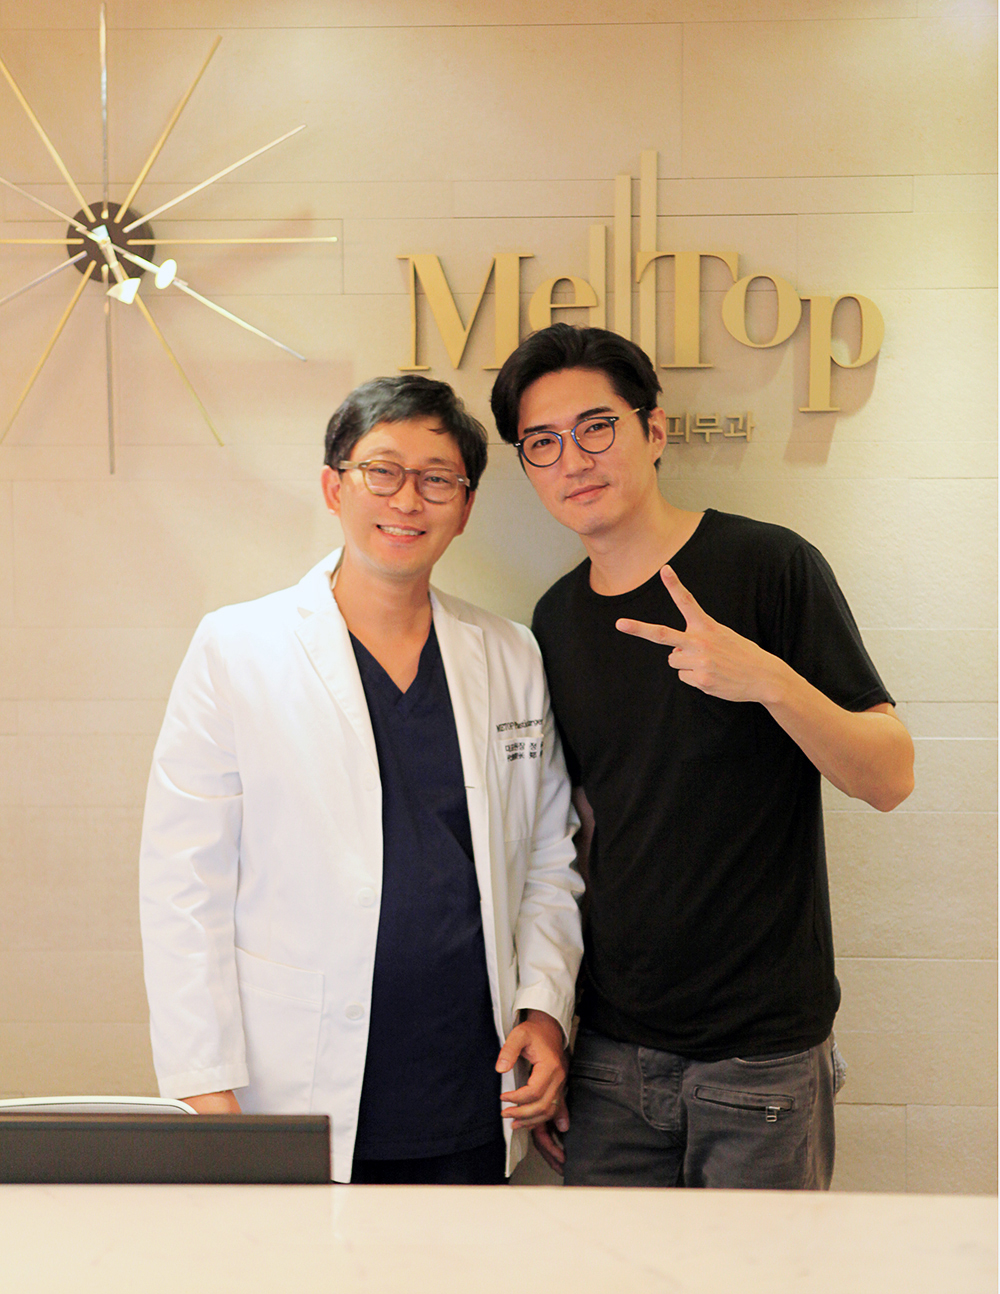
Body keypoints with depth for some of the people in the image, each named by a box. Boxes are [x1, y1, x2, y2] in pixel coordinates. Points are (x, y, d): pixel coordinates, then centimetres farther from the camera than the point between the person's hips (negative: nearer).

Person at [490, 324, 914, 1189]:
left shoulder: (769, 566, -10)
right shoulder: (557, 619, 4)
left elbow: (891, 779, -10)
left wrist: (770, 681, -29)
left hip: (765, 1053, -4)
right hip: (611, 1050, 4)